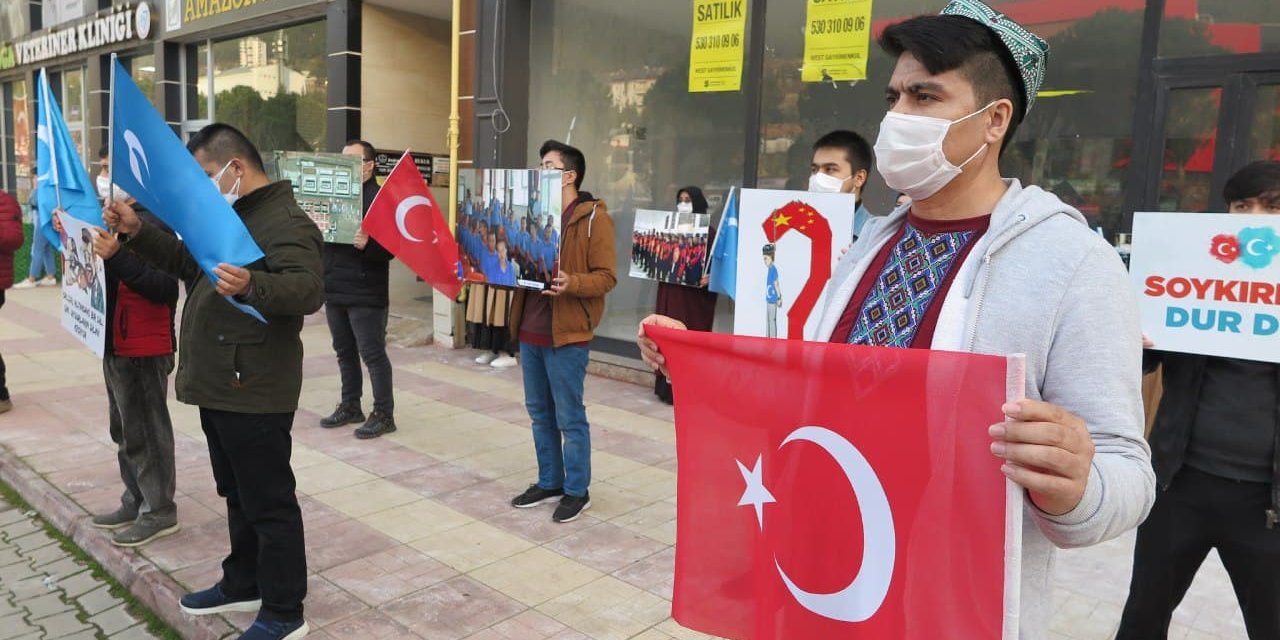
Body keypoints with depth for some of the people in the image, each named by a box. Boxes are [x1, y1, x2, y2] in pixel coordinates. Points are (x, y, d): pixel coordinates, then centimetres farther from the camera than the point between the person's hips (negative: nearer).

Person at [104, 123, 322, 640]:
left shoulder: (285, 222, -18)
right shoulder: (231, 217, 17)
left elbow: (308, 289, -32)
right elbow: (189, 262, 29)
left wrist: (250, 285, -50)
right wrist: (138, 233, 16)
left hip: (254, 393, -11)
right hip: (219, 388, 11)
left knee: (269, 502, -1)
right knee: (237, 495, 21)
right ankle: (243, 585, 36)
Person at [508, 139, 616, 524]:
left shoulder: (593, 217, -9)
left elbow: (606, 276, -13)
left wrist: (571, 283, -29)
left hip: (566, 333, -7)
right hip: (529, 329, 7)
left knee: (569, 417, 2)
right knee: (539, 412, 16)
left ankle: (577, 491, 16)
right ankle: (549, 482, 30)